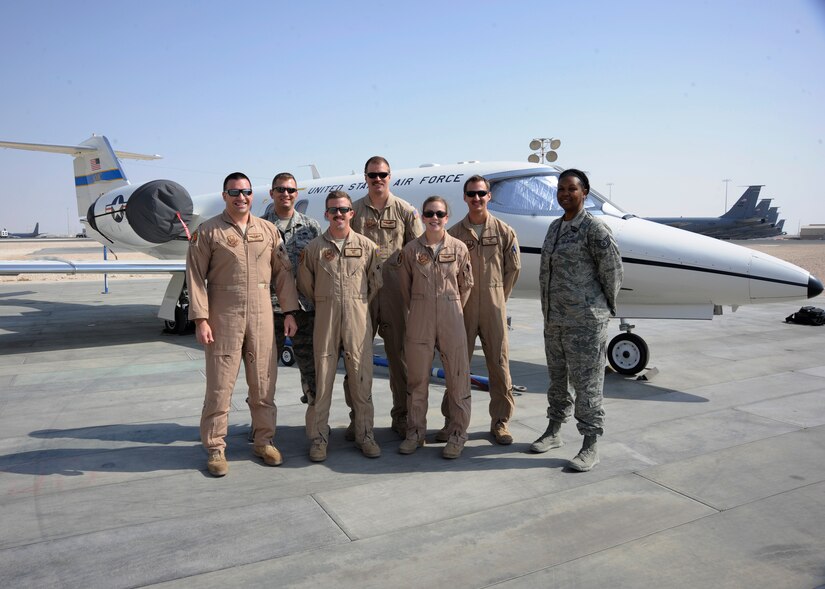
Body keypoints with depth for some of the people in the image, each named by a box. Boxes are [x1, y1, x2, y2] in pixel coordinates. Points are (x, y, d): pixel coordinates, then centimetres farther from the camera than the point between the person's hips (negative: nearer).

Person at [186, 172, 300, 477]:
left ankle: (264, 440, 23)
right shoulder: (208, 231, 0)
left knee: (263, 382, 8)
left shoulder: (268, 230, 10)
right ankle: (215, 448, 15)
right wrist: (200, 319, -10)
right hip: (223, 317, -3)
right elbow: (196, 276, -3)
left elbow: (283, 271, 10)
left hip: (261, 315, 3)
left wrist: (290, 311, 4)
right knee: (220, 384, 3)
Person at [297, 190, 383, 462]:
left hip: (358, 318, 0)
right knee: (322, 377, 4)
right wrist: (325, 304, 12)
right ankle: (318, 437, 14)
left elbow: (375, 283, 11)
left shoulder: (367, 246, 6)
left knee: (361, 376, 5)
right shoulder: (314, 247, 5)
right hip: (325, 319, 0)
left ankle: (364, 434, 17)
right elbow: (305, 285, 10)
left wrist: (359, 305, 11)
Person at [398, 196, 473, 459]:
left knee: (458, 377, 2)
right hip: (419, 319, 0)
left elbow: (466, 285, 10)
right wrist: (419, 311, 11)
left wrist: (453, 310, 11)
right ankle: (415, 432, 22)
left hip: (451, 318, 0)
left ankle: (457, 434, 16)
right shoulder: (411, 249, 2)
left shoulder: (459, 248, 2)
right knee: (417, 378, 8)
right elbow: (405, 286, 9)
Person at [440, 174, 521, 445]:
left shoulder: (504, 231, 4)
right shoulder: (453, 233, 4)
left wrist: (499, 298, 7)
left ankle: (500, 421, 16)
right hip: (462, 305, 0)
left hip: (493, 306, 0)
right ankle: (452, 420, 17)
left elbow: (513, 268, 8)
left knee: (499, 362, 3)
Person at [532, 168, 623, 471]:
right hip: (554, 319, 8)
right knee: (557, 378, 17)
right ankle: (553, 432, 32)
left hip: (585, 321, -8)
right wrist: (549, 310, 15)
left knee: (586, 382, -1)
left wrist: (606, 307, 0)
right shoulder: (555, 227, 12)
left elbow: (612, 270, -9)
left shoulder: (594, 228, -11)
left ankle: (591, 446, 10)